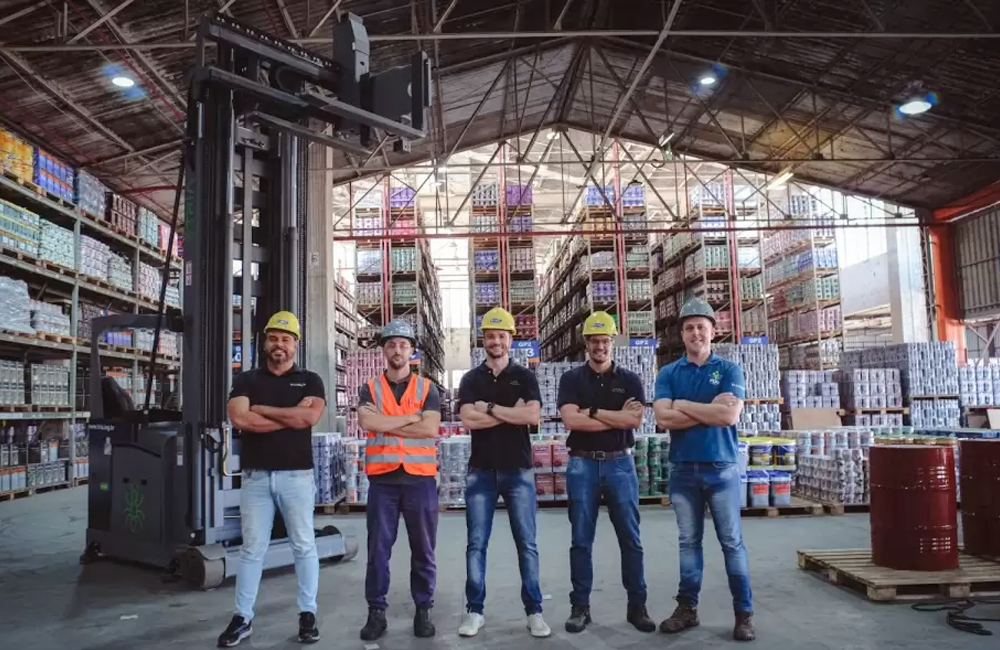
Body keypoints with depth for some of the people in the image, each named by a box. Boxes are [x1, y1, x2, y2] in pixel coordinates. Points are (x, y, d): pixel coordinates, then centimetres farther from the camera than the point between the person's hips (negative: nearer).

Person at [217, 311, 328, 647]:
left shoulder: (310, 381, 6)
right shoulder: (246, 380, 8)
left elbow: (310, 417, -13)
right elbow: (239, 419, -10)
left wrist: (262, 409, -8)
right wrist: (292, 416, -9)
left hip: (297, 475, -1)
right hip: (256, 476, 1)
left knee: (304, 546, 5)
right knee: (252, 548, 7)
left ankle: (308, 614, 14)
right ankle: (243, 617, 16)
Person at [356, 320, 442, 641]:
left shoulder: (427, 388, 5)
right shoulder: (370, 388, 6)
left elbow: (430, 429, -10)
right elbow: (366, 422, -14)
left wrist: (385, 424, -10)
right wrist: (411, 416, -11)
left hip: (420, 477, 0)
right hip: (382, 478, 0)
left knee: (423, 550, 7)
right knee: (378, 549, 5)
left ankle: (423, 611, 18)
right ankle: (376, 612, 16)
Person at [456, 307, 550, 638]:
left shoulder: (524, 377, 4)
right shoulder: (471, 379, 6)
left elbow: (533, 415, -13)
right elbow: (468, 420, -10)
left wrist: (490, 408, -11)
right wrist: (512, 412, -10)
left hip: (518, 470, -1)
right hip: (481, 471, 1)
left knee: (527, 544, 4)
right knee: (476, 544, 4)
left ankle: (534, 611, 12)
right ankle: (474, 610, 14)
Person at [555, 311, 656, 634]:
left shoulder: (630, 380, 5)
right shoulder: (571, 379, 3)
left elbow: (635, 419, -11)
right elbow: (570, 419, -13)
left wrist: (593, 411, -10)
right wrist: (616, 417, -11)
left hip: (620, 463, 1)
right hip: (582, 464, 0)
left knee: (630, 539, 5)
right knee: (581, 540, 5)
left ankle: (637, 606, 16)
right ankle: (580, 607, 14)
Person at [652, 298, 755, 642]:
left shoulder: (729, 370, 0)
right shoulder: (668, 373, 5)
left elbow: (730, 415, -15)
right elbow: (663, 418, -10)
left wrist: (683, 405, -9)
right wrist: (710, 410, -13)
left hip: (722, 468, -2)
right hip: (683, 469, 2)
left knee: (732, 542, 3)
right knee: (689, 541, 11)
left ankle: (744, 613, 13)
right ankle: (687, 608, 21)